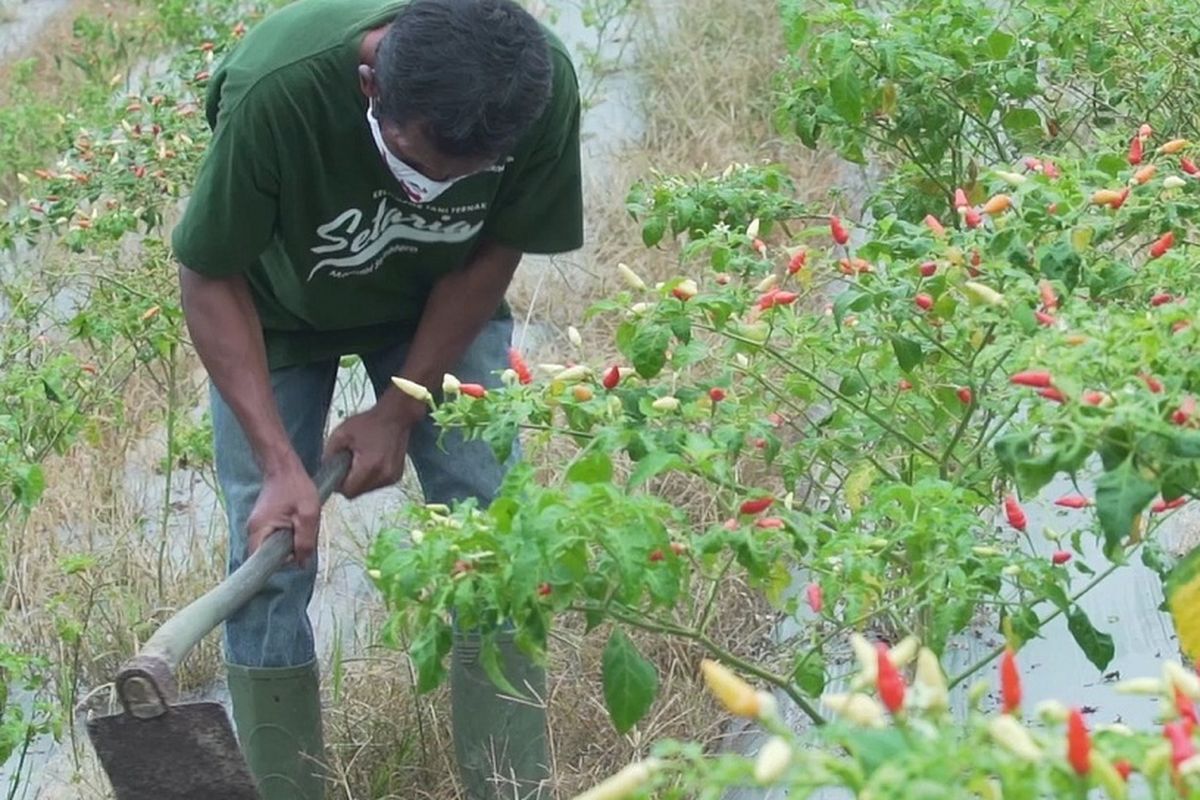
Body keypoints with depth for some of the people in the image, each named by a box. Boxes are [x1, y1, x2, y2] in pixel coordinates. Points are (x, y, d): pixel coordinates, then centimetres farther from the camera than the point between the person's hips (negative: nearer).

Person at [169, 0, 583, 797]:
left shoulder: (546, 87, -33)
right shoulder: (274, 88, -40)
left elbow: (494, 254, -14)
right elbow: (210, 279, -25)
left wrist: (402, 407, -16)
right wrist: (279, 463, -29)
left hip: (440, 303, 2)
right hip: (274, 308, -1)